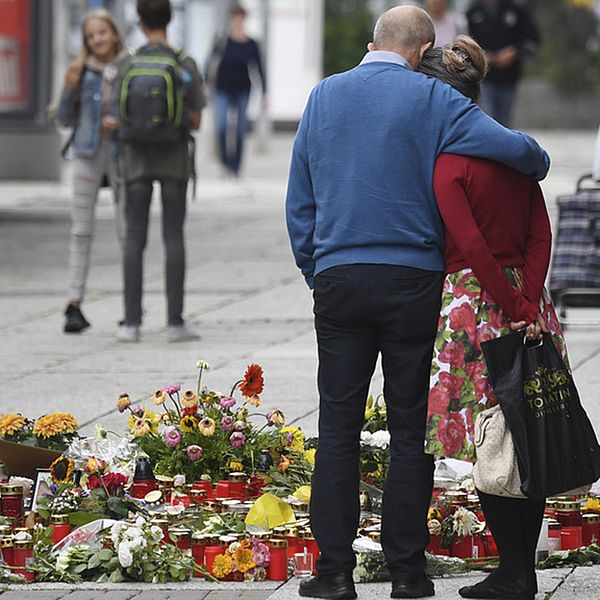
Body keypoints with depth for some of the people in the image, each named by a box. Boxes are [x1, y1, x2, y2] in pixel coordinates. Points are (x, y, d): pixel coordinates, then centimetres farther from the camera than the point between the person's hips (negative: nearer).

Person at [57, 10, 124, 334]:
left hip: (122, 152, -1)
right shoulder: (82, 71, 2)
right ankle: (75, 305, -1)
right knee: (81, 230, -1)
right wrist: (69, 88, -10)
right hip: (88, 154, 1)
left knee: (128, 230, 1)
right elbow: (65, 119, 6)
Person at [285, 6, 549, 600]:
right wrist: (538, 165, 8)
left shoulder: (324, 96, 9)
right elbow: (515, 148, -15)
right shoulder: (431, 99, -4)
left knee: (337, 428, 5)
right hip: (412, 282, -3)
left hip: (337, 280, 3)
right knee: (410, 428, 4)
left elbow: (298, 200, 12)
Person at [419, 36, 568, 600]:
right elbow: (539, 234, 4)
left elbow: (471, 246, -19)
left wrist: (514, 308, -15)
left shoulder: (447, 163, -12)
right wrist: (528, 300, -3)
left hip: (474, 302, -7)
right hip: (525, 300, 7)